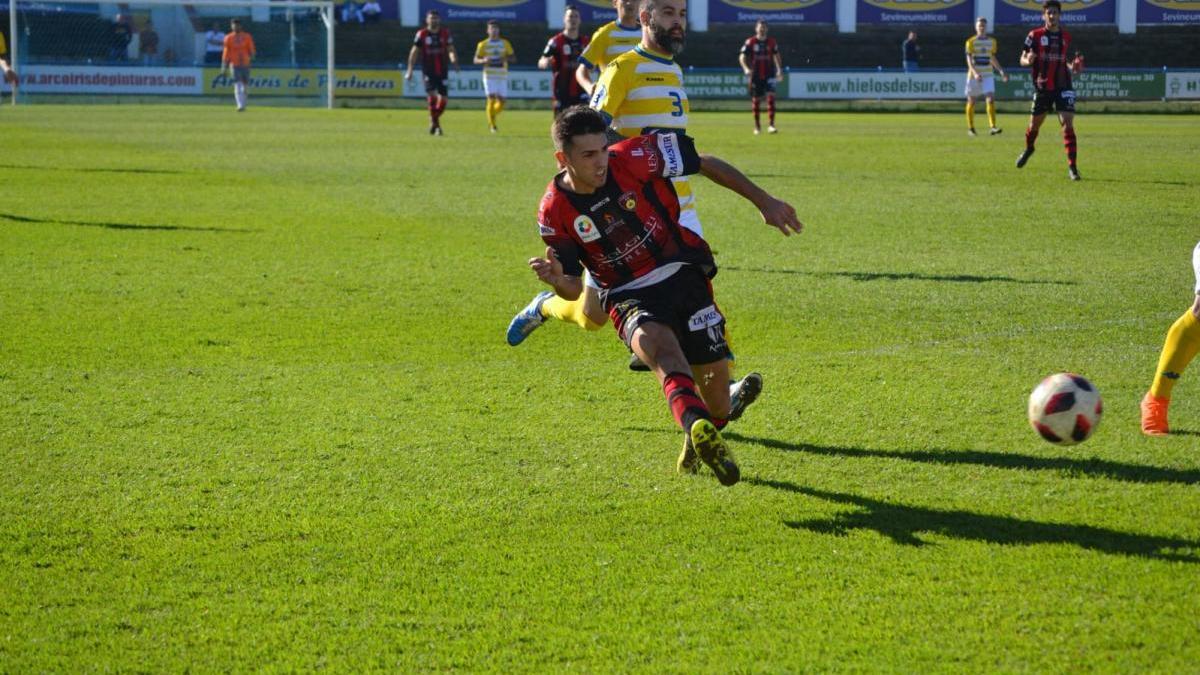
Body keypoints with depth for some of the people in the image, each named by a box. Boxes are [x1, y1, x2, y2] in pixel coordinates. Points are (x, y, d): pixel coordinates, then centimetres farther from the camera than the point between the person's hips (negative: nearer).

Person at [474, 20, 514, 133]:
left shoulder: (505, 44, 8)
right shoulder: (483, 44, 4)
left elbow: (513, 58, 9)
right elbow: (476, 60, 5)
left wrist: (506, 58, -14)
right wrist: (483, 60, -17)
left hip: (502, 76, 2)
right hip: (489, 76, -2)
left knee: (501, 101, 0)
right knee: (491, 99, -14)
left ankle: (493, 115, 29)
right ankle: (492, 125, -6)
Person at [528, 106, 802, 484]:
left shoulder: (635, 157, -14)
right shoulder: (554, 212, -9)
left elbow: (707, 165, 0)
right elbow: (574, 289, 0)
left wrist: (764, 202, 2)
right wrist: (557, 280, -25)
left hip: (682, 274, 1)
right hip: (628, 296, -1)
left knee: (715, 384, 1)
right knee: (660, 348, -36)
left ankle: (699, 441, 38)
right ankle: (699, 429, -63)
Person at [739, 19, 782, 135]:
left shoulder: (771, 42, 5)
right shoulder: (750, 42, -3)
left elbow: (776, 55, 20)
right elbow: (742, 57, -6)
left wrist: (779, 69, 12)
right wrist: (746, 68, -22)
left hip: (769, 75, 1)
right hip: (755, 75, -1)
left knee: (771, 97, -15)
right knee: (755, 100, 7)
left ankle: (771, 125, -19)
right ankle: (757, 126, 21)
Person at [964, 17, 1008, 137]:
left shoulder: (992, 41, 9)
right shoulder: (971, 42, -4)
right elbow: (969, 60, -11)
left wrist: (1001, 71, 11)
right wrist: (975, 73, -26)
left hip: (988, 74, 2)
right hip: (974, 74, -2)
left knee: (991, 99, -14)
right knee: (971, 101, 6)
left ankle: (992, 126, -18)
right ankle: (970, 128, 18)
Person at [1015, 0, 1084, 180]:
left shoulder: (1066, 37, 7)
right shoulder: (1035, 35, -3)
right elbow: (1022, 60, -1)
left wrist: (1072, 67, -1)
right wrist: (1028, 61, -24)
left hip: (1062, 87, 1)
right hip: (1042, 88, 0)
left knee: (1068, 123, -14)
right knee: (1034, 124, 13)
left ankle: (1072, 167, -12)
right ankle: (1028, 149, 47)